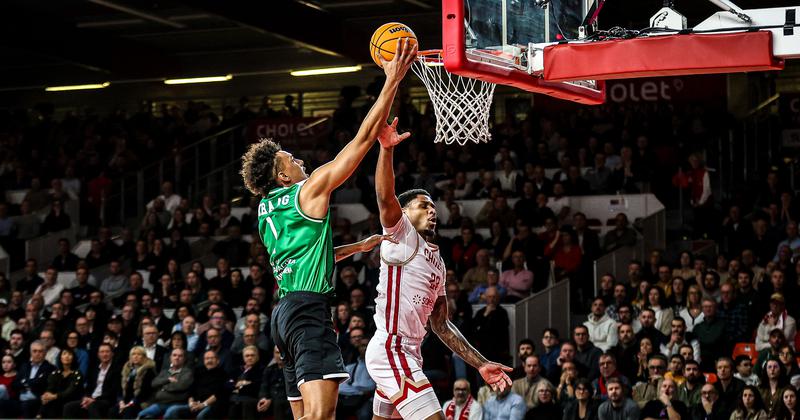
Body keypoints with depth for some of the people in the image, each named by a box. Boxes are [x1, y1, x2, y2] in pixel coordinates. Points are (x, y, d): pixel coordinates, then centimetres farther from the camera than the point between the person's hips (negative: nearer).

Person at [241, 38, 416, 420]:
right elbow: (363, 138, -4)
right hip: (308, 307, -10)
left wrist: (359, 246, 39)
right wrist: (392, 81, -1)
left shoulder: (267, 210, 21)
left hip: (285, 312, 10)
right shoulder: (309, 190, -2)